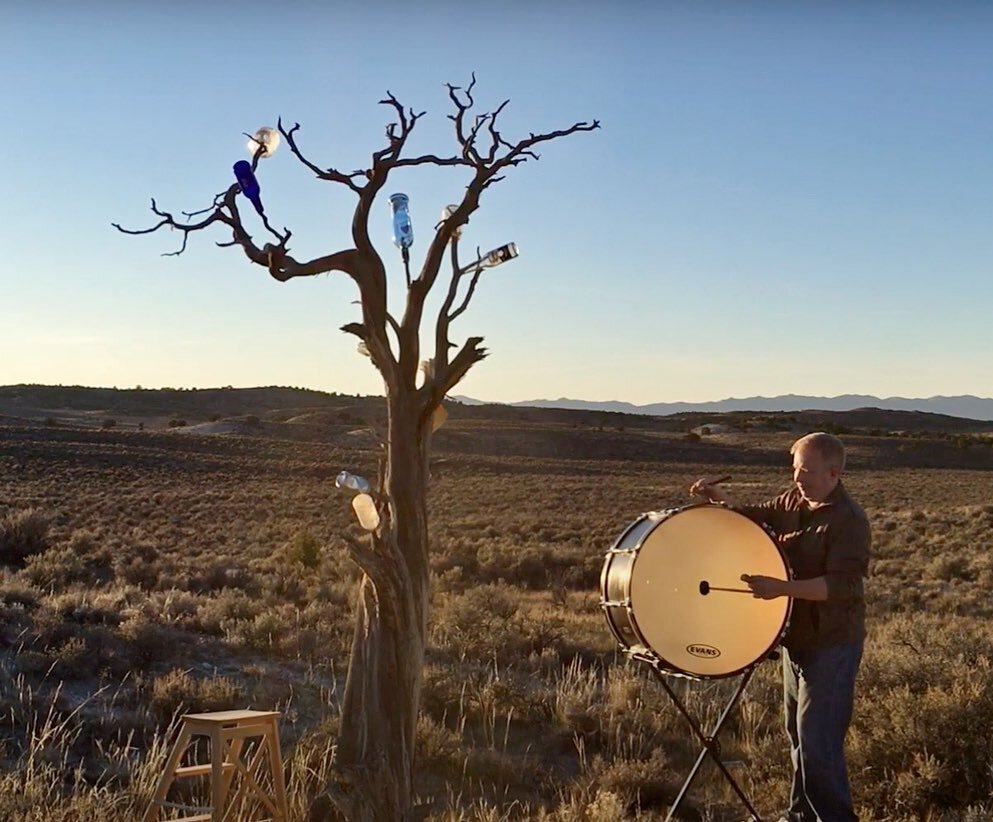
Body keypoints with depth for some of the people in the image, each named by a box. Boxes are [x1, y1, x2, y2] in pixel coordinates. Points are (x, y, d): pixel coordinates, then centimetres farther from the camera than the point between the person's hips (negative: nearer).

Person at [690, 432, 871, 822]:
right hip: (797, 639, 8)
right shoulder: (792, 501, 4)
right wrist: (721, 498, 0)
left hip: (832, 646, -8)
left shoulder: (849, 521, -19)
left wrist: (781, 588, -36)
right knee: (798, 734, 19)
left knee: (817, 741, -9)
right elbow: (755, 518, 19)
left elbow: (841, 585, -27)